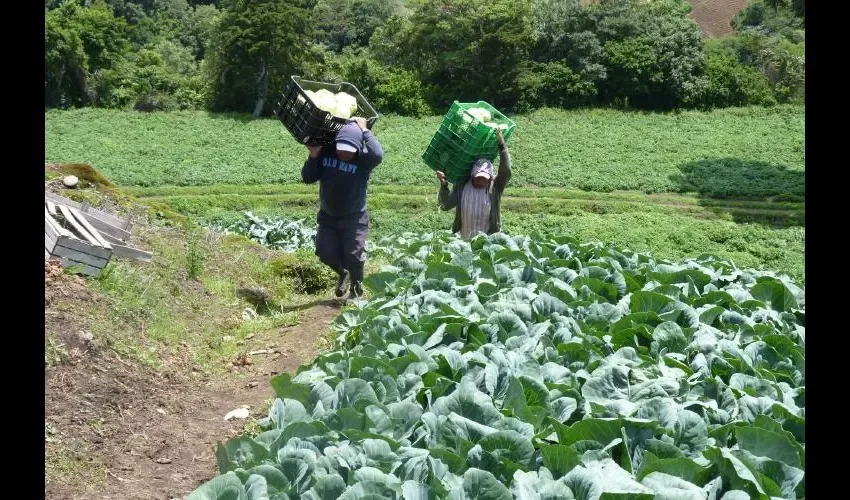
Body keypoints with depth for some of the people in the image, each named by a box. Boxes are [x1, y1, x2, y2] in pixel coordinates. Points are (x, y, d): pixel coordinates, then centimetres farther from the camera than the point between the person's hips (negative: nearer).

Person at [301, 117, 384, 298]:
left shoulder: (363, 159, -21)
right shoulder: (326, 152, -10)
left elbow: (378, 155, -46)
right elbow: (307, 178, -7)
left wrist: (364, 131, -33)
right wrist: (313, 156, -22)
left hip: (354, 218, -4)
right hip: (328, 216, 4)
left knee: (354, 256, -2)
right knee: (325, 252, 3)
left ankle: (356, 291, 23)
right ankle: (343, 273, 36)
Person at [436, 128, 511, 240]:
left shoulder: (495, 187, -8)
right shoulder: (461, 186, -4)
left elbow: (506, 172, -22)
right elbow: (446, 205, -7)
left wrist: (502, 146, -24)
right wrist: (444, 185, -22)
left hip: (488, 239, -2)